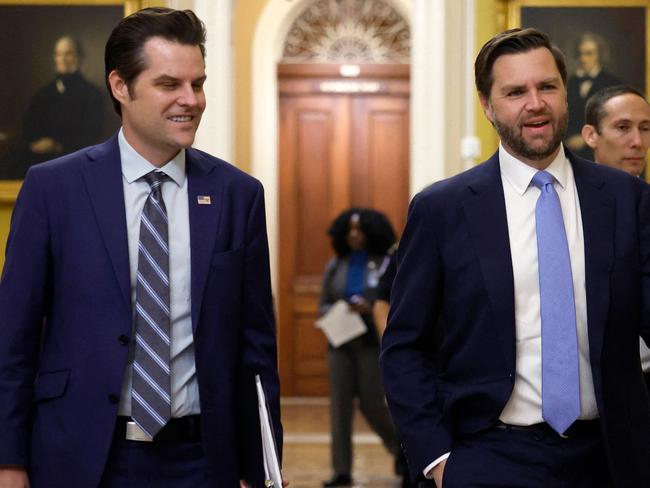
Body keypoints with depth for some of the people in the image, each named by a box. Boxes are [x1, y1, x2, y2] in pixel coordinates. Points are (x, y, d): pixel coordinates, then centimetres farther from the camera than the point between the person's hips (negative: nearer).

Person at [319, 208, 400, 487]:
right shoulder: (335, 266, 8)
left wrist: (371, 309, -20)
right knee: (340, 405, 0)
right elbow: (323, 304, 12)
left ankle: (402, 448, 28)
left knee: (372, 404, -1)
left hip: (372, 344, -3)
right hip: (340, 342, 3)